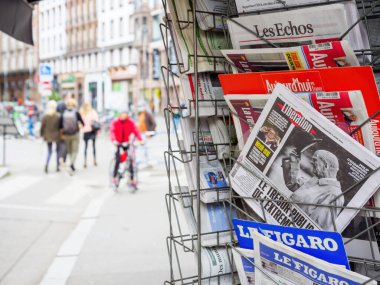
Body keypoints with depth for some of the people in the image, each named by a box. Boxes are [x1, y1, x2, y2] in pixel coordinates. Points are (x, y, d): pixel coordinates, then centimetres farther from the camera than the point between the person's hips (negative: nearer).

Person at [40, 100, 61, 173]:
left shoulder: (45, 116, -7)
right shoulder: (58, 116, -13)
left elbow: (42, 126, -2)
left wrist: (41, 134, 11)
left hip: (48, 136, 2)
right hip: (57, 136, -2)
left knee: (49, 151, 11)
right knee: (58, 150, 14)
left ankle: (47, 164, -12)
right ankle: (57, 166, 16)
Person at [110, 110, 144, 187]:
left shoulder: (131, 122, -7)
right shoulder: (115, 122, -11)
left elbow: (136, 131, -15)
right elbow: (112, 131, -22)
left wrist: (141, 140, -31)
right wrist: (114, 140, -41)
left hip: (126, 143, 2)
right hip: (118, 143, -2)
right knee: (118, 160, -15)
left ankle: (132, 179, 3)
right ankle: (114, 177, 0)